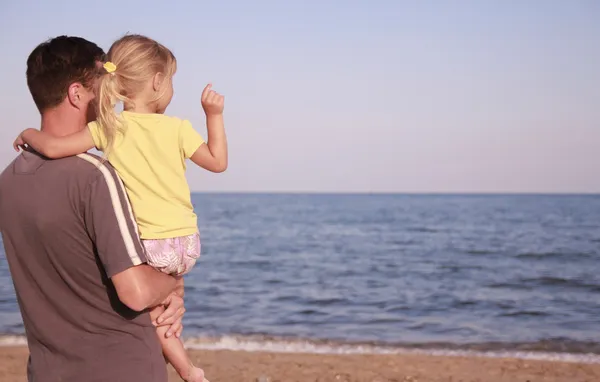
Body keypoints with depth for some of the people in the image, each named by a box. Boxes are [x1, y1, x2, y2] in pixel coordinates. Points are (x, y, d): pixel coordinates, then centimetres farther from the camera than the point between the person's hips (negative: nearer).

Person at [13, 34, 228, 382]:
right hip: (187, 243, 3)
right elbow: (218, 162, 1)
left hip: (149, 247, -2)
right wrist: (214, 115, 6)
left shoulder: (109, 127, -6)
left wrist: (28, 134, 8)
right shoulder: (177, 128, -5)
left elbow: (54, 147, -13)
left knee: (145, 305, 20)